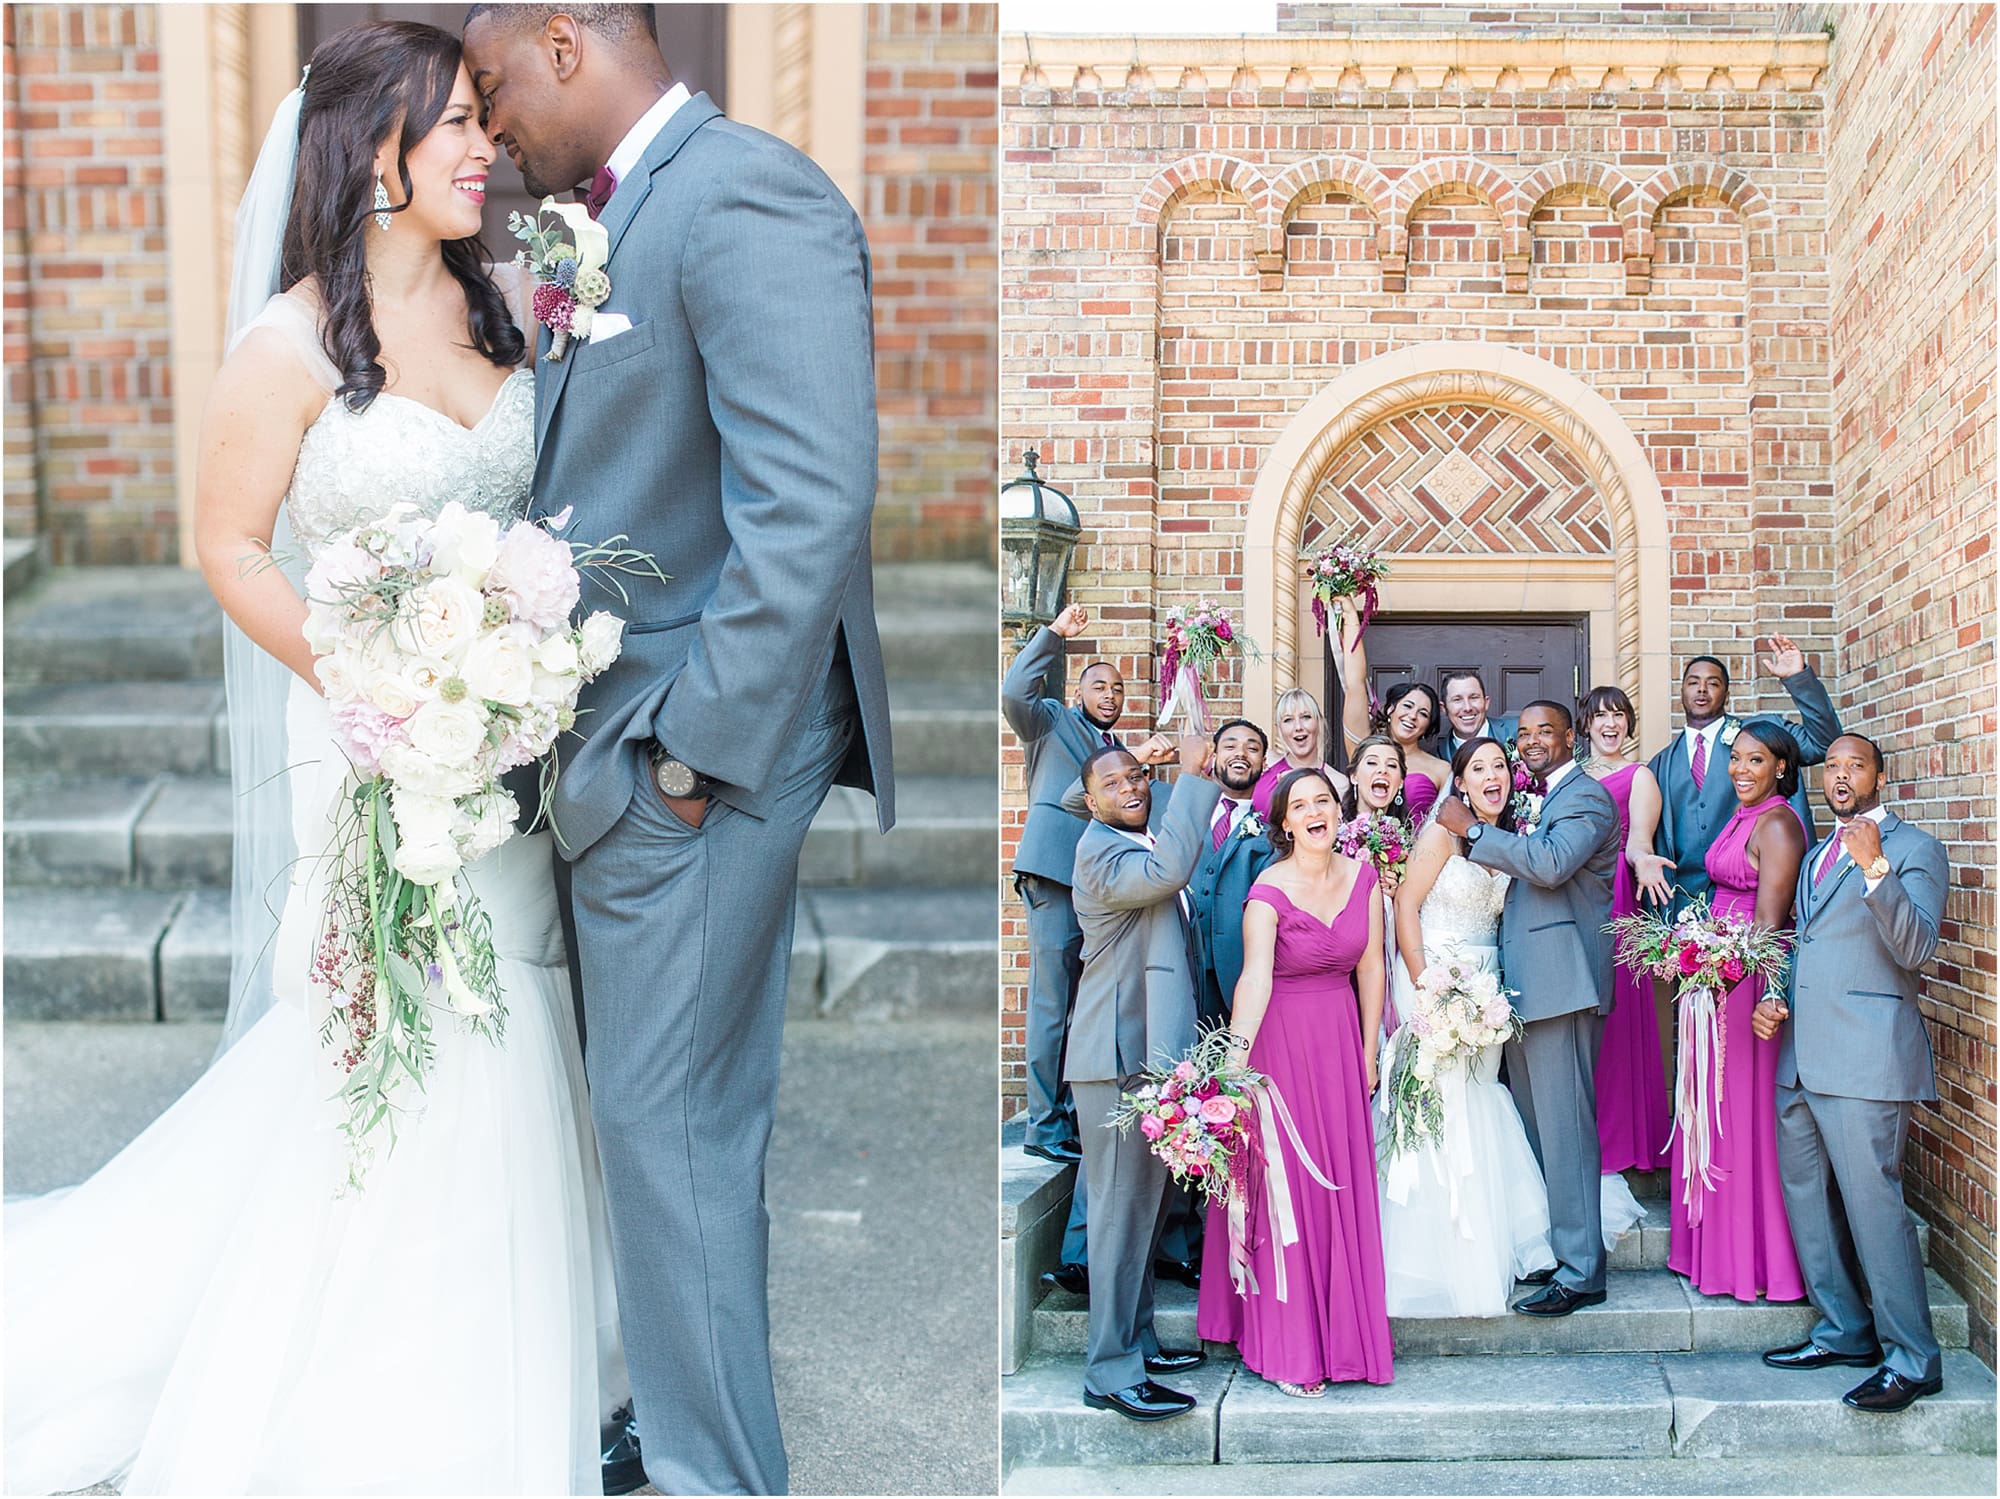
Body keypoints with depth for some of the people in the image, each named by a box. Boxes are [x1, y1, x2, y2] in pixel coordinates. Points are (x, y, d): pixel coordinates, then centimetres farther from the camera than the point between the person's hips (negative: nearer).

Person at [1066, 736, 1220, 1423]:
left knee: (1145, 1205, 17)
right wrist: (1194, 776, -29)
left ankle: (1138, 1341, 28)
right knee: (1122, 1208, -8)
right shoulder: (1100, 851, -14)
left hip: (1151, 1053, 10)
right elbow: (1167, 870, -34)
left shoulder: (1140, 844, 18)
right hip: (1119, 1057, -10)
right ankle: (1112, 1373, -3)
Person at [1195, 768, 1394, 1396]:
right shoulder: (1269, 891, -15)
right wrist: (1235, 1053, -41)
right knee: (1285, 1184, 0)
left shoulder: (1361, 875, 1)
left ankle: (1341, 1333, 24)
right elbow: (1255, 976, -28)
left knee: (1343, 1185, 10)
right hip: (1280, 1038, -4)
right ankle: (1289, 1348, 9)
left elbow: (1370, 967, 6)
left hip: (1341, 1038, 5)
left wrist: (1368, 1052, 7)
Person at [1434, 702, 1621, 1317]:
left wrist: (1471, 829, -17)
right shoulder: (1536, 801, 21)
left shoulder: (1587, 798, -8)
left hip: (1560, 982, -10)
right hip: (1525, 985, 10)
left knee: (1564, 1128, -8)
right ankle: (1544, 1250, 23)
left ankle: (1579, 1272, -4)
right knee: (1535, 1128, 14)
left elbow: (1549, 864, -25)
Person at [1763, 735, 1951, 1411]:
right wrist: (1776, 997, 10)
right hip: (1802, 1055, 8)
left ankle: (1911, 1360, 0)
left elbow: (1915, 948, -16)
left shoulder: (1913, 848, -3)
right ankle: (1843, 1332, 26)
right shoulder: (1817, 855, 21)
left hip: (1866, 1058, -8)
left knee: (1873, 1204, -8)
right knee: (1806, 1198, 13)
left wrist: (1875, 868, -29)